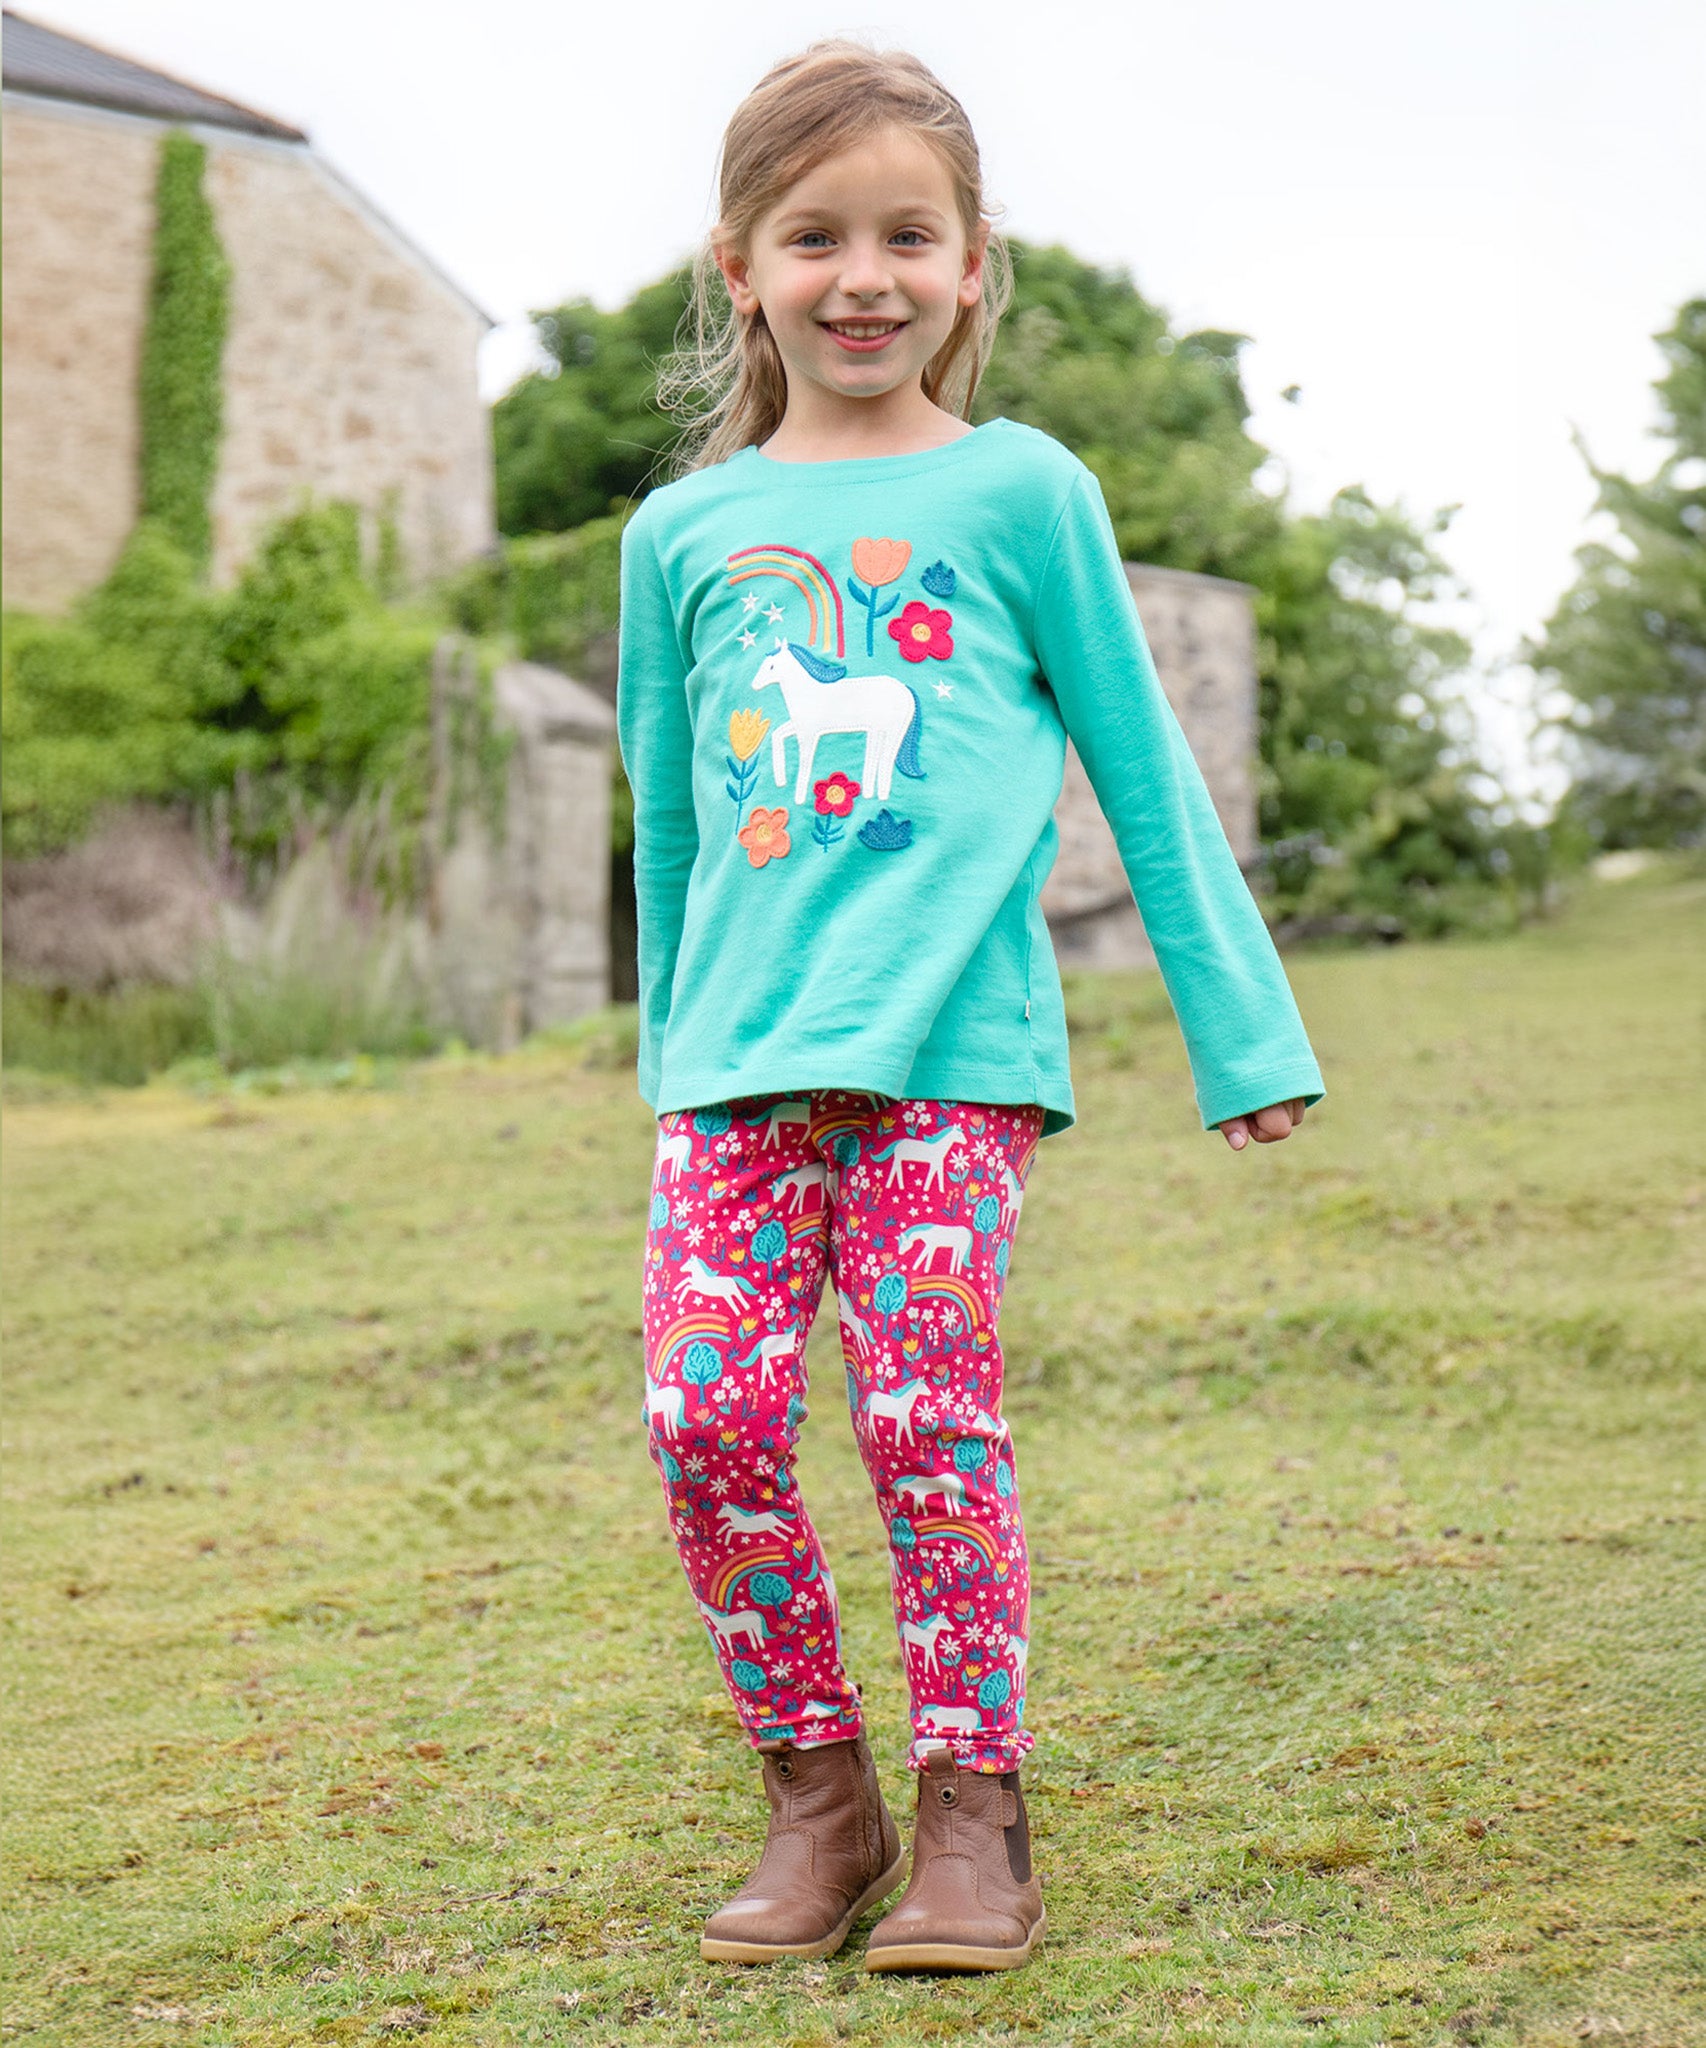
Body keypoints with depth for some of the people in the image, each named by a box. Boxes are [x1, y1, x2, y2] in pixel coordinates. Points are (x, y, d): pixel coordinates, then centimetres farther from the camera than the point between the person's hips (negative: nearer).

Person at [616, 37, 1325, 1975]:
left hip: (949, 1037, -3)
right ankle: (818, 1799, 13)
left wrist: (1243, 1027, 8)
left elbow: (1143, 776, 8)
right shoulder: (680, 533, 12)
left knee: (929, 1418, -6)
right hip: (735, 1053, 3)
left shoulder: (1019, 491, 5)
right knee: (708, 1417, -4)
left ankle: (975, 1816, 10)